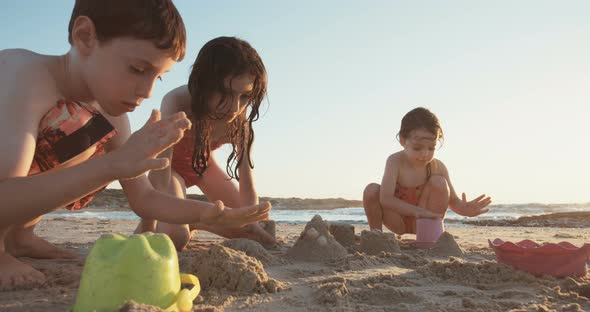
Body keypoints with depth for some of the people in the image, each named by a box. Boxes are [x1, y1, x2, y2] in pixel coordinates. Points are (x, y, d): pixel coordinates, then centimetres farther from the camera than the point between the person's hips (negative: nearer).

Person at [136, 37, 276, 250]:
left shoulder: (240, 121, -30)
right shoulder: (177, 104, -41)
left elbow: (247, 189, -28)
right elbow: (158, 179, -45)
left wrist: (252, 227, -42)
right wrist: (147, 230, -51)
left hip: (204, 163, 4)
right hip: (171, 164, -4)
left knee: (244, 226, 0)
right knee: (174, 237, -26)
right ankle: (141, 228, 9)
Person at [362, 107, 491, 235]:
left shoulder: (437, 167, -13)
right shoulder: (395, 161, -22)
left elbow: (453, 200, -8)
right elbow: (386, 199, -33)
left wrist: (463, 208, -34)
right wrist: (417, 211, -44)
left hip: (421, 224, 2)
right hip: (398, 221, -1)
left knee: (439, 182, -22)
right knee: (372, 190, -27)